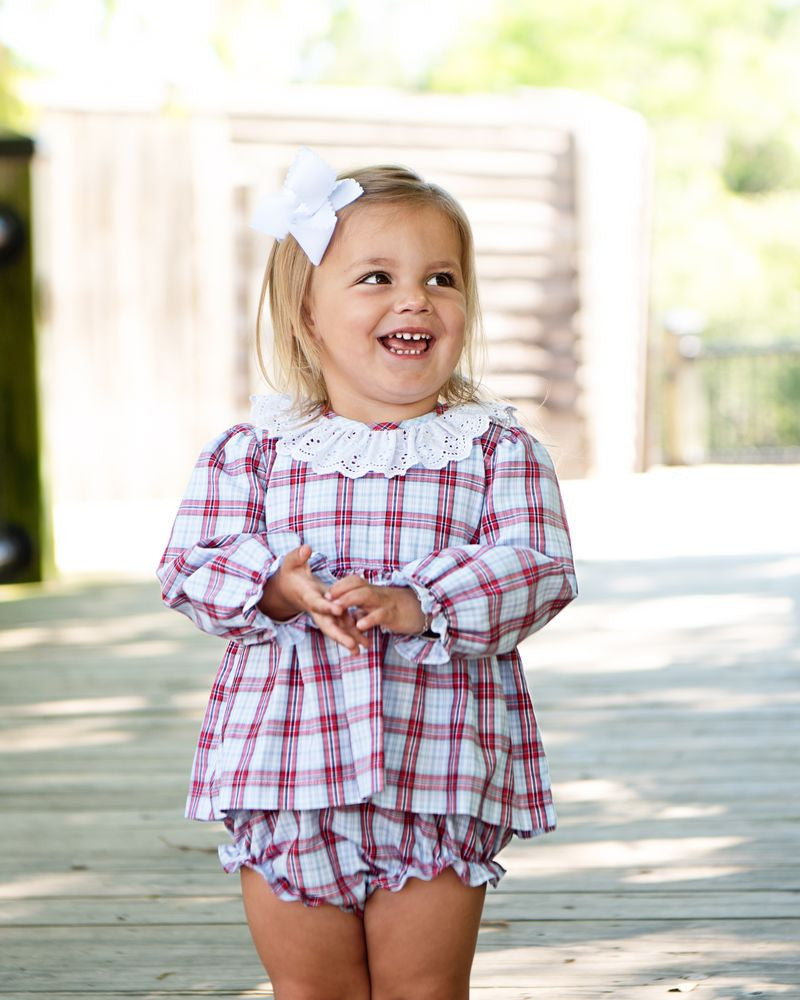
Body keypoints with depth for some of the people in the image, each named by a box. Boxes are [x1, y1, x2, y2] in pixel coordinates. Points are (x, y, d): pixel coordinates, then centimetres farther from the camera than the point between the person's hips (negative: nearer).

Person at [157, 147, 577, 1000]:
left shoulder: (497, 450, 2)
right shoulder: (255, 450, 4)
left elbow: (538, 568, -8)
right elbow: (191, 565, -1)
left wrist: (416, 605, -24)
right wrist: (277, 588, -22)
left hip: (441, 770, -1)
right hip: (285, 769, 1)